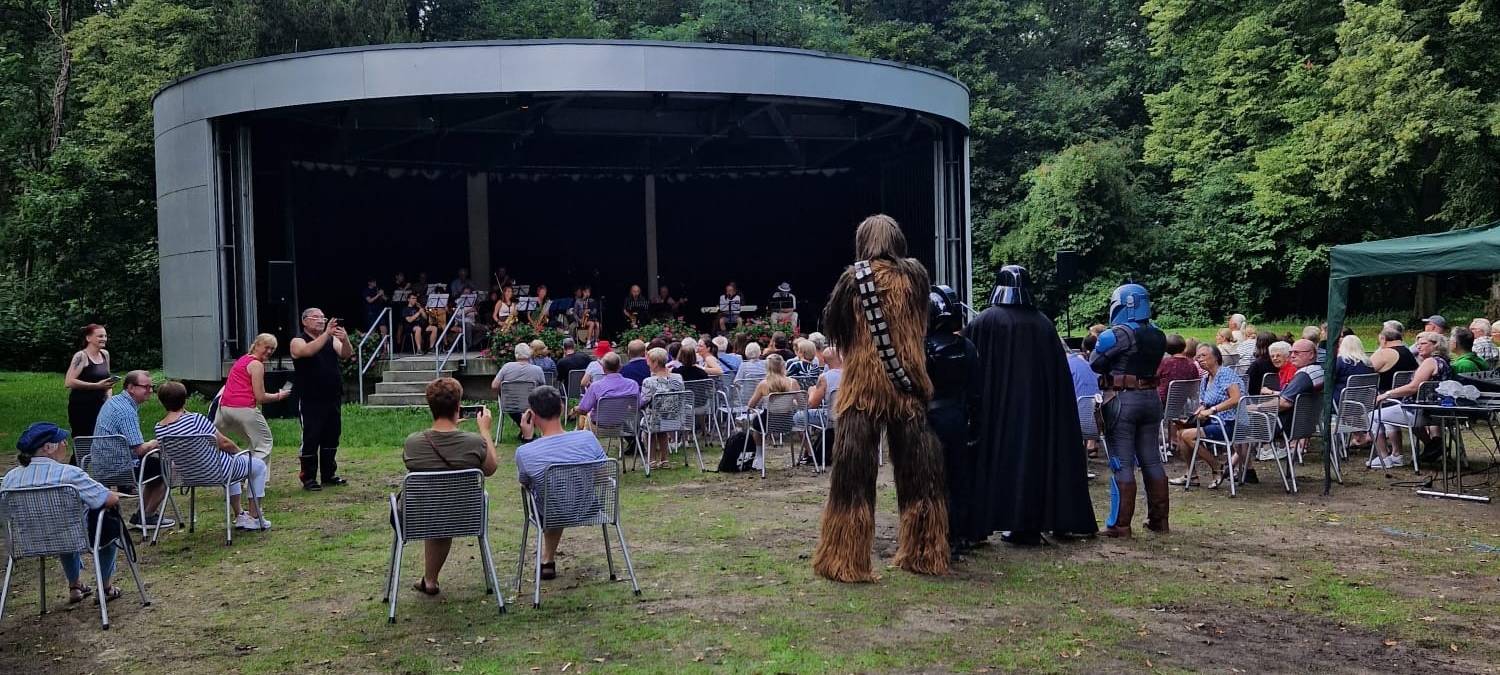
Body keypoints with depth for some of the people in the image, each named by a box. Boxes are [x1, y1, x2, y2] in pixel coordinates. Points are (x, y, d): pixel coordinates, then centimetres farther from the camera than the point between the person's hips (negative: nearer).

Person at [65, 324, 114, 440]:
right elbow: (69, 382, -18)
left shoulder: (105, 354, 11)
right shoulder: (81, 356, -9)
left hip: (100, 405, 6)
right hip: (81, 407, -6)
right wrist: (97, 385, -19)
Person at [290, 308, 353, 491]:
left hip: (332, 399, 5)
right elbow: (308, 351, -24)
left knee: (331, 438, 11)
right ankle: (308, 478, 5)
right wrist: (326, 334, -33)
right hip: (311, 401, -5)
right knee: (310, 439, -3)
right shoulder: (298, 341, -2)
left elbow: (346, 355, -6)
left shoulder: (332, 339, 10)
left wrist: (345, 339, -27)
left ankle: (329, 474, 21)